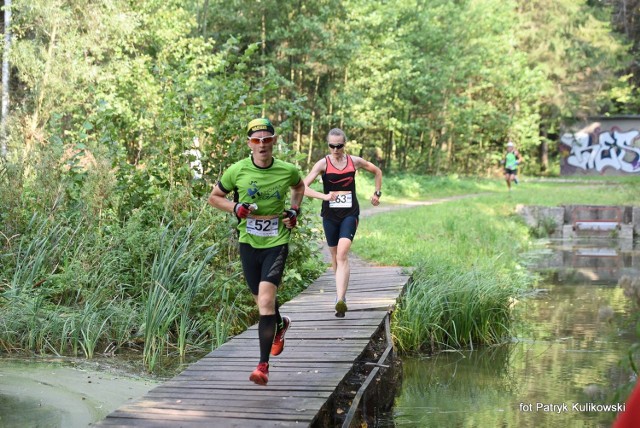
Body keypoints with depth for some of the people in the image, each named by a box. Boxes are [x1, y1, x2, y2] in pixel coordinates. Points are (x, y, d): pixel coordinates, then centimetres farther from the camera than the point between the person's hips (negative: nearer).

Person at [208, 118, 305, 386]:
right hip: (248, 242, 2)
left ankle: (263, 364, -11)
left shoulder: (287, 171, -4)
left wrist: (294, 211, 4)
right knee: (262, 301, 14)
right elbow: (214, 197, 7)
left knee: (266, 300, -17)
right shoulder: (237, 171, -6)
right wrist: (235, 208, -11)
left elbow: (299, 186, 21)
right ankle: (280, 325, 51)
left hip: (276, 243, -2)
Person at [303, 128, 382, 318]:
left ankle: (340, 300, -26)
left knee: (342, 254, -18)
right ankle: (341, 291, 36)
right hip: (330, 215, 1)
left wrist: (377, 193, 15)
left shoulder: (355, 161, 1)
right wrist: (324, 196, -27)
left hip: (350, 214, -1)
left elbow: (377, 171, 21)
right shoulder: (323, 163, -5)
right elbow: (303, 187, -15)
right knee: (335, 255, 14)